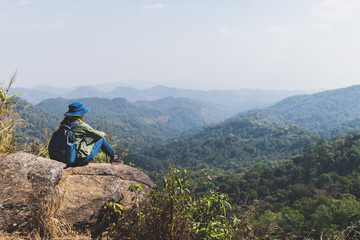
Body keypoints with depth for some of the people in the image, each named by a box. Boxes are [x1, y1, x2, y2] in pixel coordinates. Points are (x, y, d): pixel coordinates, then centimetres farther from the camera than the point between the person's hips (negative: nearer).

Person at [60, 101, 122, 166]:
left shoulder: (65, 123, 3)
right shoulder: (81, 125, -17)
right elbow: (99, 135, -7)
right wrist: (103, 133, 16)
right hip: (82, 159, -7)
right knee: (101, 139, 9)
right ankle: (114, 157, 26)